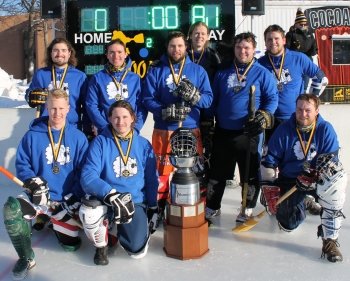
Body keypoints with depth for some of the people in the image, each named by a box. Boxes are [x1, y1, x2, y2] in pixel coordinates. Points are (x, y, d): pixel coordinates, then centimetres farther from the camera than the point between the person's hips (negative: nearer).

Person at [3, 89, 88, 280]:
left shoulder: (78, 137, -3)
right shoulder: (32, 135, -3)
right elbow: (22, 165, 1)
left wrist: (73, 198, -13)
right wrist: (32, 182, -19)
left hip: (67, 199, 0)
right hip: (39, 196, 0)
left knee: (71, 245, -6)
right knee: (11, 210, -30)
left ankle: (54, 221, 30)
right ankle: (26, 258, -8)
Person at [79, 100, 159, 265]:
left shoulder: (144, 145, 4)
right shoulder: (100, 142, -4)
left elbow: (151, 180, 11)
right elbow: (88, 177, -15)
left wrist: (153, 209, 8)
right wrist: (111, 195, -29)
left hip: (136, 202, 2)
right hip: (105, 201, -1)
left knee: (137, 251, -16)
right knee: (88, 212, -35)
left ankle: (117, 229, 21)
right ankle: (102, 245, 0)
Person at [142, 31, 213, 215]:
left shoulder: (198, 70, 8)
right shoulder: (156, 70, 5)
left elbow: (208, 98, 1)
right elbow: (147, 99, -3)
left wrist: (194, 95, -19)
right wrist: (165, 111, -18)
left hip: (191, 130, 1)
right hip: (163, 131, -1)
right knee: (162, 171, 3)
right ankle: (159, 210, 17)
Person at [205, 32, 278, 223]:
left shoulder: (262, 73, -1)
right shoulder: (223, 73, 10)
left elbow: (272, 99, -2)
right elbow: (213, 100, 16)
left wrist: (263, 117, -18)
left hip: (248, 133, -3)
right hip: (222, 132, 4)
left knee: (250, 173, 8)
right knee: (217, 172, 11)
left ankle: (247, 209, 25)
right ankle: (212, 207, 25)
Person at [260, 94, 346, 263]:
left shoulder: (326, 130, -11)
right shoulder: (284, 130, -8)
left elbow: (330, 160, -15)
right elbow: (269, 160, -4)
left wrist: (313, 178, -31)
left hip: (316, 179, -1)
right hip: (289, 180, 2)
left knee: (335, 183, -36)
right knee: (287, 224, 1)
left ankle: (330, 240, -24)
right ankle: (300, 204, 40)